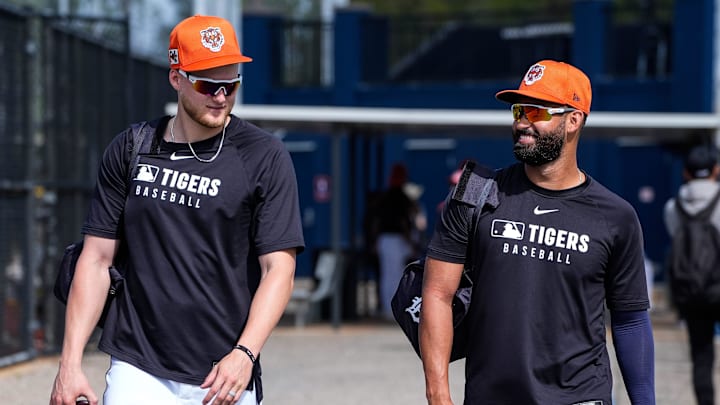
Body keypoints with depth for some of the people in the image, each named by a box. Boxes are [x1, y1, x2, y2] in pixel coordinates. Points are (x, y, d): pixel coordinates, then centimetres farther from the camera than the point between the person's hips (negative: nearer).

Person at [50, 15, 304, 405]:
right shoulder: (129, 150, 7)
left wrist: (245, 354, -21)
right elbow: (97, 259, 8)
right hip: (137, 372, 1)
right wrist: (70, 362, 0)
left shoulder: (265, 157, -1)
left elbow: (279, 267, -7)